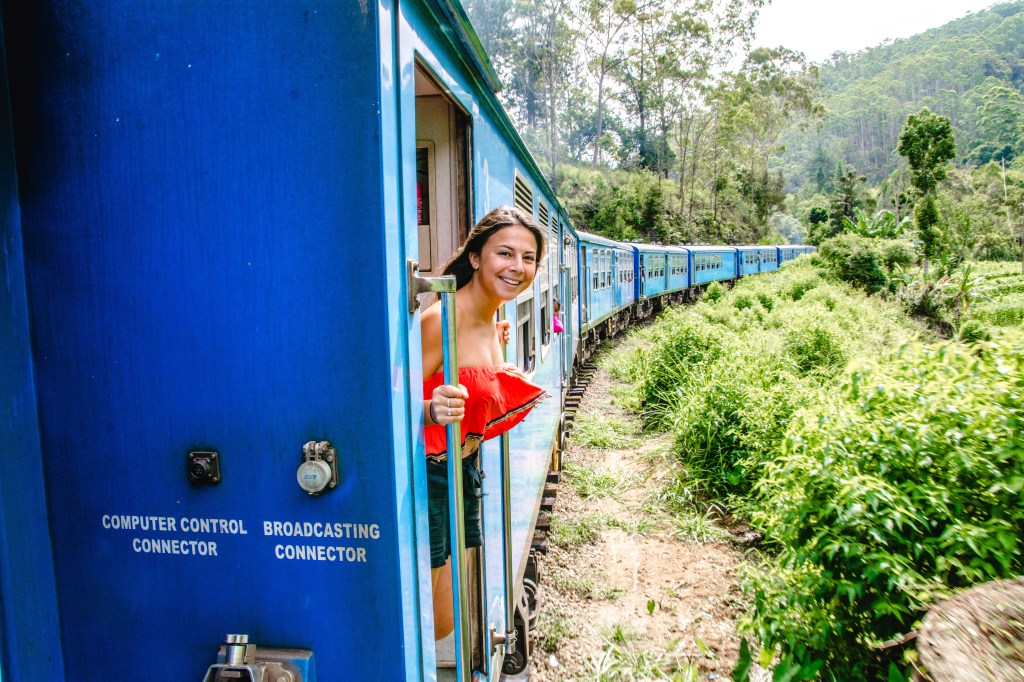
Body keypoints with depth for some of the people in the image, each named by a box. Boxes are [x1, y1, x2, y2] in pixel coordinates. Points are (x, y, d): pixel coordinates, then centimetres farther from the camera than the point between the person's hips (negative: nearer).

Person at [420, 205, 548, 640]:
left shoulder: (489, 321, 5)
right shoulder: (441, 319, -22)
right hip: (427, 479, -8)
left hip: (464, 473, 8)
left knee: (448, 621, 19)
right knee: (432, 627, 4)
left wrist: (494, 350, 12)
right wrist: (433, 410, -43)